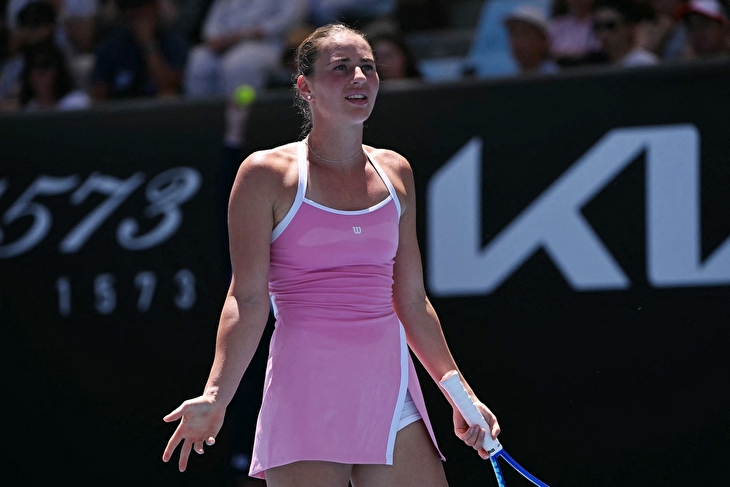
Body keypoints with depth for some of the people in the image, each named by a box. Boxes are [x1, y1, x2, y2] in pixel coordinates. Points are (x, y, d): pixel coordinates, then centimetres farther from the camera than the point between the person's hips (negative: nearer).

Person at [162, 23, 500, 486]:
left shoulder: (396, 173, 13)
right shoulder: (268, 175, -2)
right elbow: (248, 299, -6)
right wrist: (215, 396, -18)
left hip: (390, 387, 4)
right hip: (305, 392, -4)